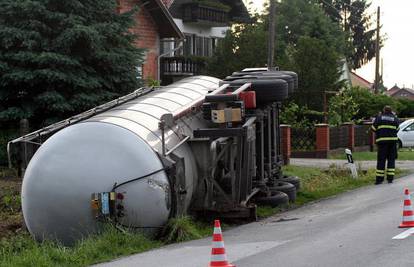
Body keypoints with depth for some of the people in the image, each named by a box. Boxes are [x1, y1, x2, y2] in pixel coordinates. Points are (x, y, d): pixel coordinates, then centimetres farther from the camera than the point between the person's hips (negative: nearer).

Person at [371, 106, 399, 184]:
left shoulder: (379, 117, 3)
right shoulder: (395, 119, 6)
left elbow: (374, 128, 3)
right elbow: (397, 129, 8)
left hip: (382, 140, -1)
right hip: (392, 140, 1)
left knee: (381, 160, 2)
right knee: (391, 159, 8)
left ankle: (379, 179, 0)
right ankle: (390, 178, 5)